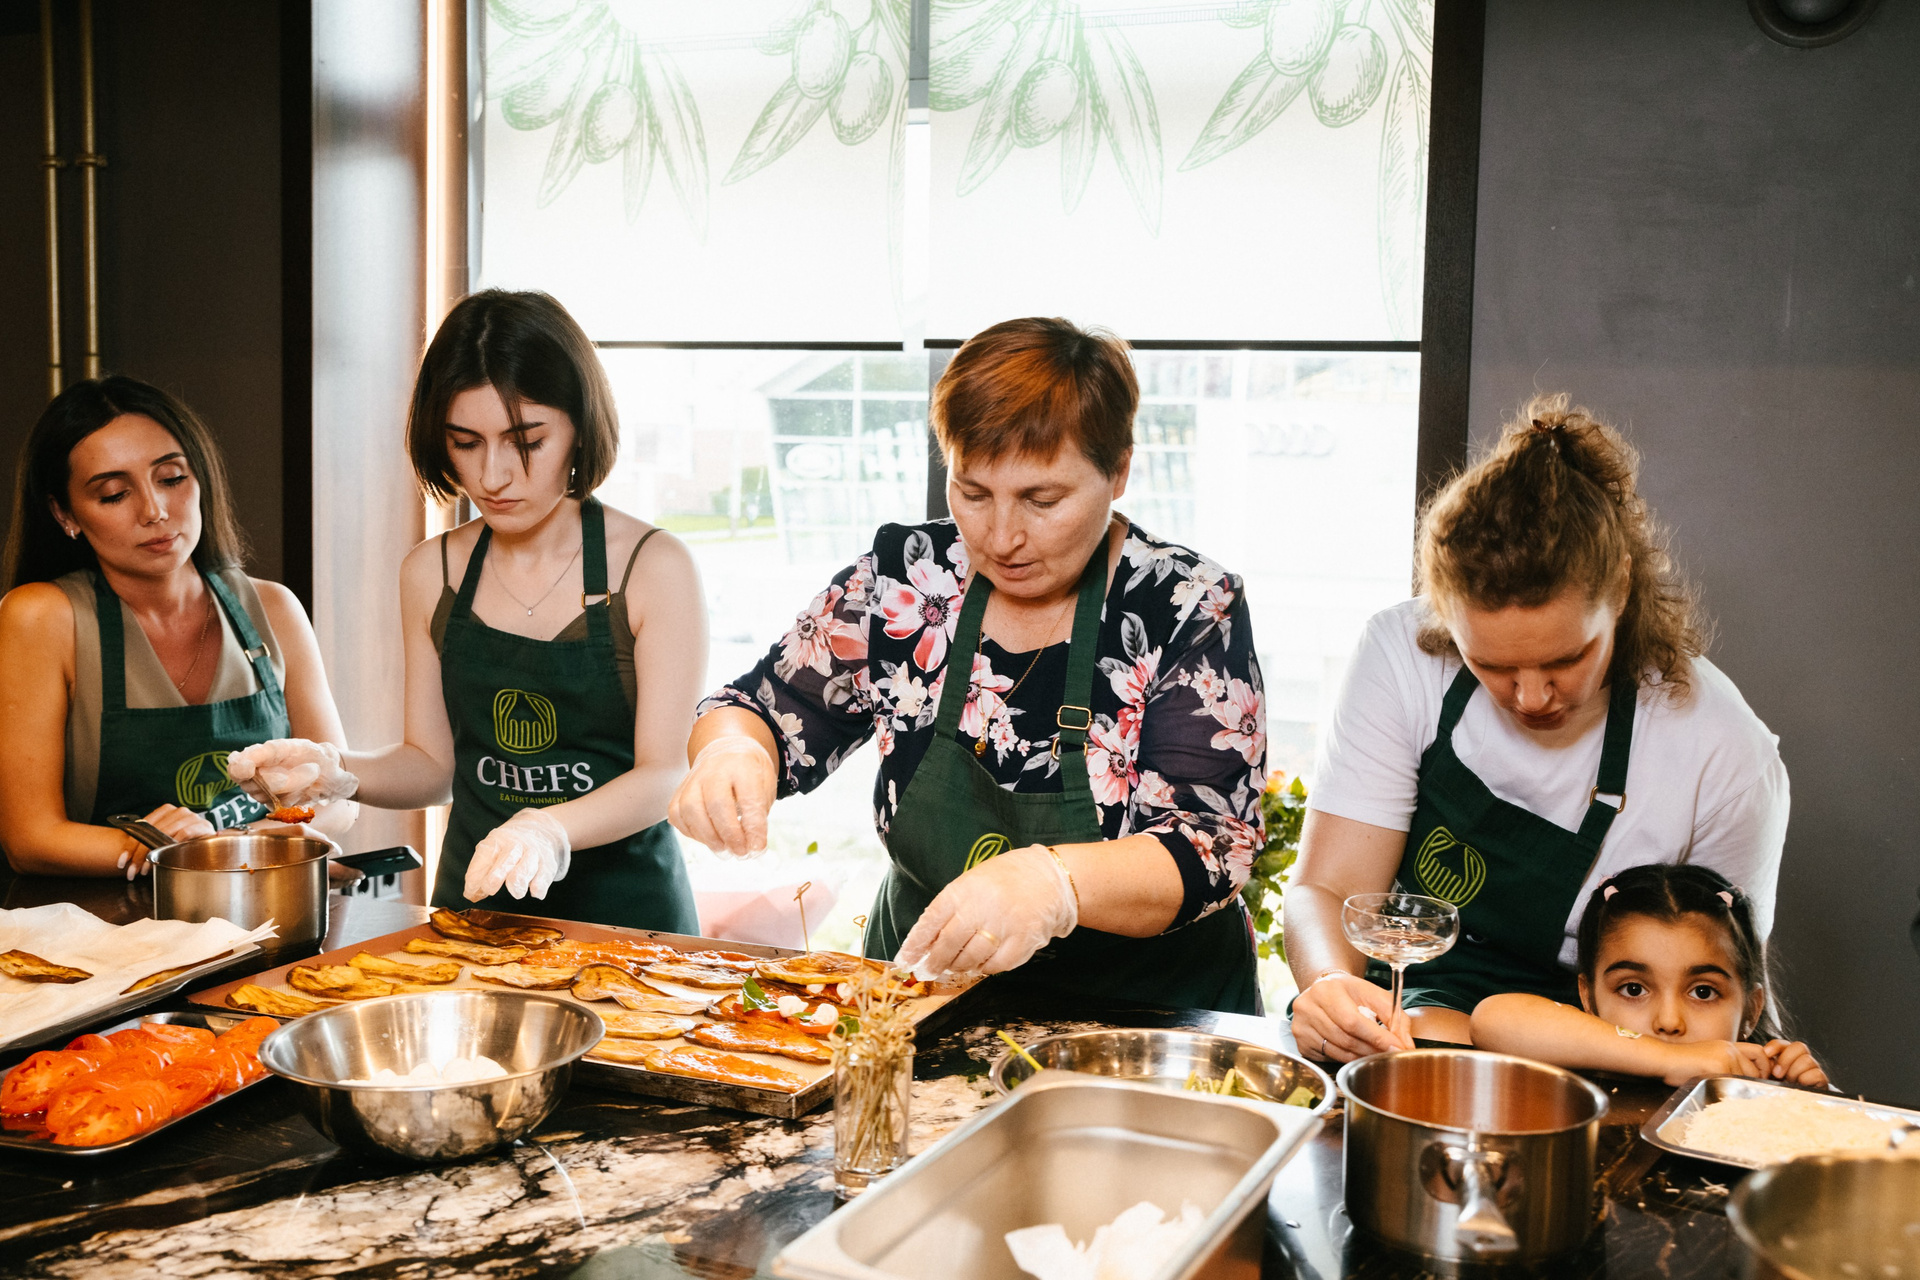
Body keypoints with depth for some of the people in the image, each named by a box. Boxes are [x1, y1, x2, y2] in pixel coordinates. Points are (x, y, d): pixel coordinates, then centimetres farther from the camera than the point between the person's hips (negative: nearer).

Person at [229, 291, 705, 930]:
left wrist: (551, 829, -26)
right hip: (472, 900, 3)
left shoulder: (654, 567, -5)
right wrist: (336, 771, -7)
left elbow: (662, 775, -9)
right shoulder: (431, 573, 8)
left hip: (625, 906, -3)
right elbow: (432, 763, 13)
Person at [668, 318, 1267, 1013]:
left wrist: (1055, 882, -38)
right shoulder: (905, 574, -2)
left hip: (1144, 1016, 0)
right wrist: (733, 754, -21)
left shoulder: (1192, 609, -11)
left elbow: (1208, 850, -18)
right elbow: (774, 713, 4)